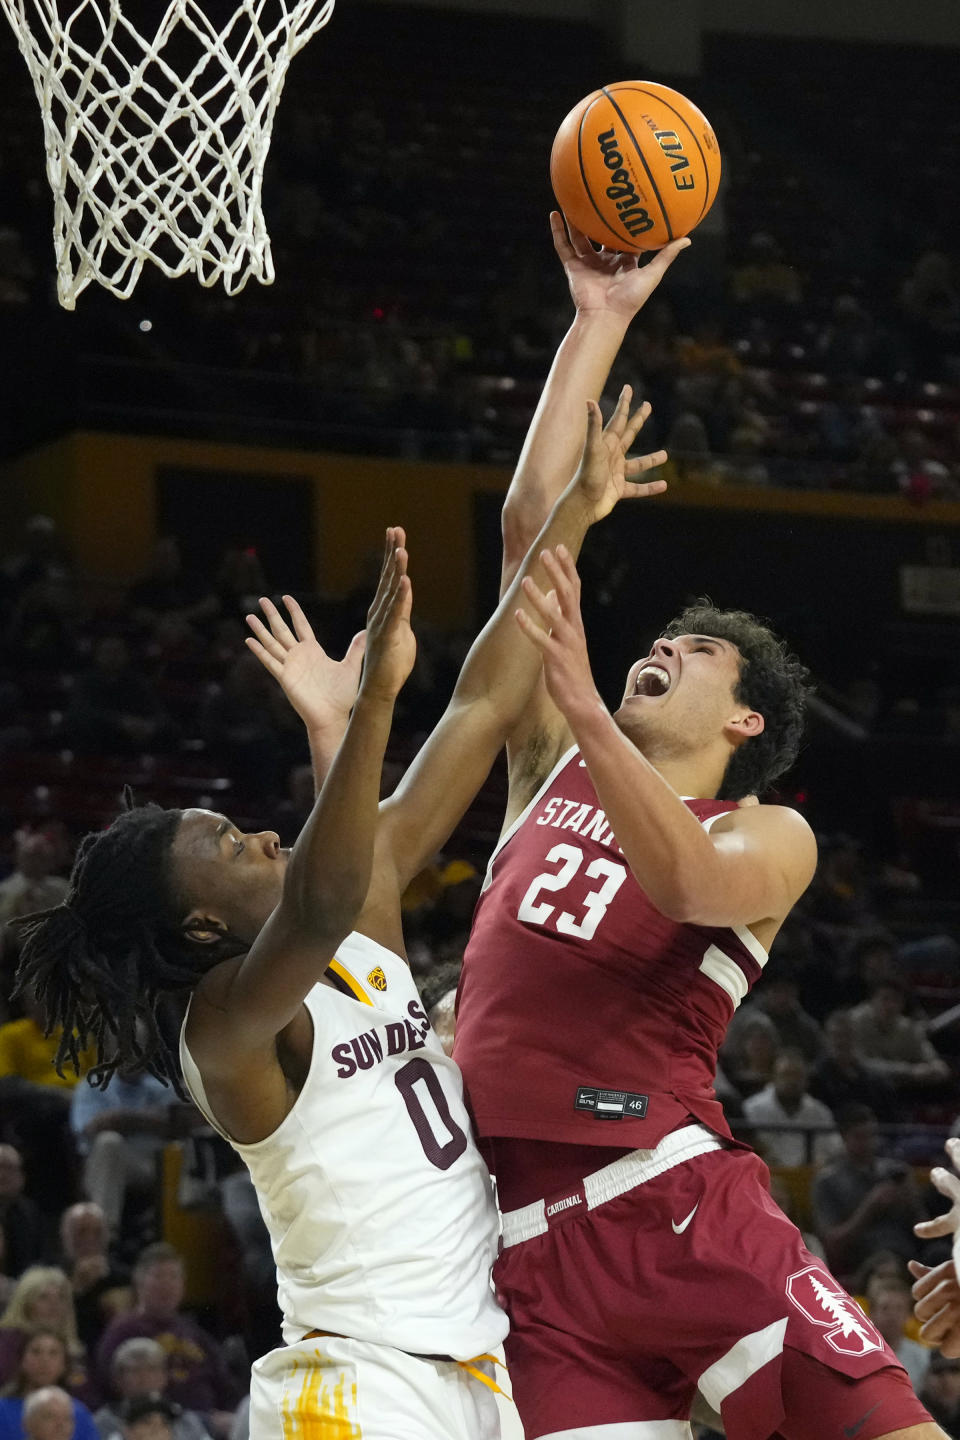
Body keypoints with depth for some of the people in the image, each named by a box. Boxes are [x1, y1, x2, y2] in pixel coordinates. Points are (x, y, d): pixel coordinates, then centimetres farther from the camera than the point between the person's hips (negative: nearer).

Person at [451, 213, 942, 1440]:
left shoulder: (769, 838, 9)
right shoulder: (552, 769, 21)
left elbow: (685, 880, -17)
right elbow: (533, 523, 17)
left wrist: (581, 704, -27)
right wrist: (599, 321, 17)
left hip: (671, 1198, -4)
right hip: (526, 1236, 4)